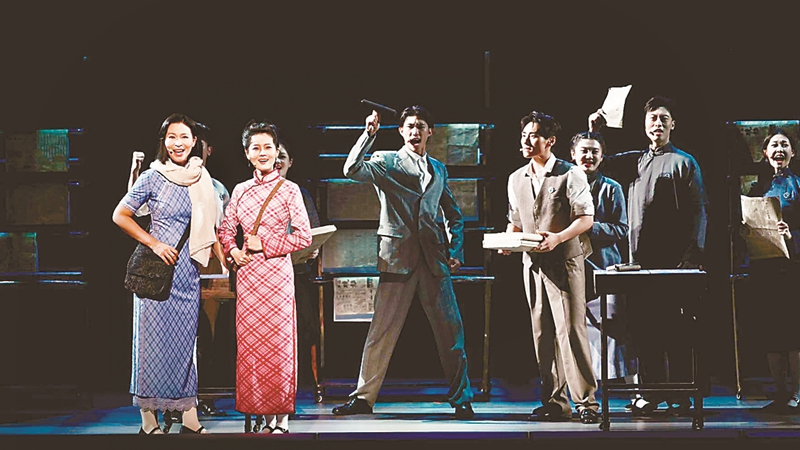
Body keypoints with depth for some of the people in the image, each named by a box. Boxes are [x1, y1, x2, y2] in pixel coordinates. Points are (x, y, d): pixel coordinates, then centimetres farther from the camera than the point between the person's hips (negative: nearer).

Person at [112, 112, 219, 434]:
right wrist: (154, 244, -10)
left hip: (188, 270, 5)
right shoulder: (153, 177, -4)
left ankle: (190, 420, 11)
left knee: (185, 341, 8)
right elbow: (120, 215, -4)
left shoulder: (201, 178, 10)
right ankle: (149, 422, 3)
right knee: (154, 340, -2)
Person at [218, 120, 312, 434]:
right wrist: (232, 251, -2)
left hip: (277, 273, -4)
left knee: (278, 344, -3)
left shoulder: (289, 190, 0)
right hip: (247, 274, 4)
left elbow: (304, 236, -4)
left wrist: (265, 243, -8)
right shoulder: (240, 190, 11)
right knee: (250, 344, 2)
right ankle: (266, 416, 8)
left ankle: (282, 418, 3)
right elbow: (226, 229, 17)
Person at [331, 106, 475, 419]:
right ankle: (363, 397, 6)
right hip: (397, 256, -3)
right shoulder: (386, 162, 6)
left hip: (433, 258, 3)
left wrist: (456, 250, 11)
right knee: (382, 331, -2)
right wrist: (369, 133, -15)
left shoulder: (439, 169, 19)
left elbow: (454, 214, 24)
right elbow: (352, 170, -13)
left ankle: (461, 398, 10)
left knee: (451, 329, 2)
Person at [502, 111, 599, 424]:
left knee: (570, 329, -11)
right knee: (542, 334, 6)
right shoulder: (516, 179, 15)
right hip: (532, 263, 6)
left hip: (564, 261, -6)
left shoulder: (570, 174, -3)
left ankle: (585, 401, -5)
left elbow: (586, 218, -6)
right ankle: (554, 403, 12)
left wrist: (558, 238, -20)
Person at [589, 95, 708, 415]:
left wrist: (694, 256, -11)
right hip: (640, 261, 5)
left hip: (674, 261, -5)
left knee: (676, 329, -3)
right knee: (642, 328, 4)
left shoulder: (684, 163, 4)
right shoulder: (635, 161, 18)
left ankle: (679, 397, 1)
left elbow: (698, 210, -2)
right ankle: (651, 392, 11)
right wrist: (594, 134, 7)